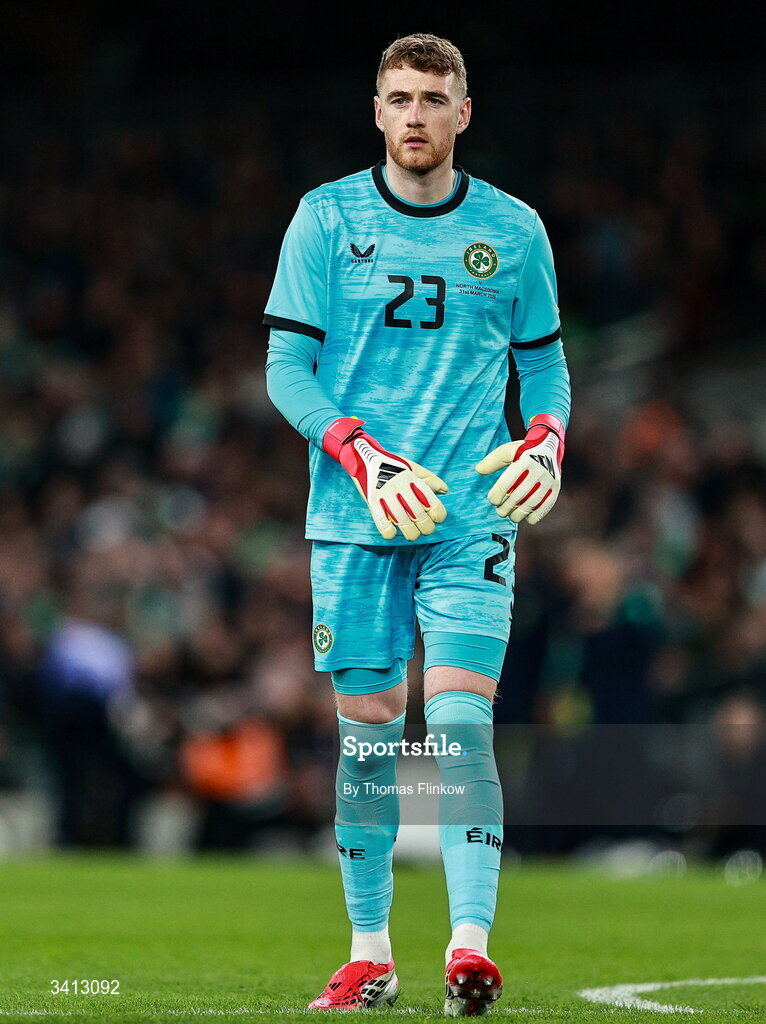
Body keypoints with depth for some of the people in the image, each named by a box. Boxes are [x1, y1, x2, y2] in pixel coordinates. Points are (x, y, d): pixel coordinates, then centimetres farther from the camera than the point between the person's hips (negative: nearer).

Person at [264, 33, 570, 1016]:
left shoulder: (513, 231, 7)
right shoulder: (327, 218, 3)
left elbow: (545, 364, 16)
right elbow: (286, 367, 0)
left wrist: (545, 443, -7)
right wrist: (365, 459, -15)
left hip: (471, 517, 0)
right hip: (355, 518, 0)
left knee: (461, 721, -13)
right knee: (367, 732, 2)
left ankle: (469, 944, -19)